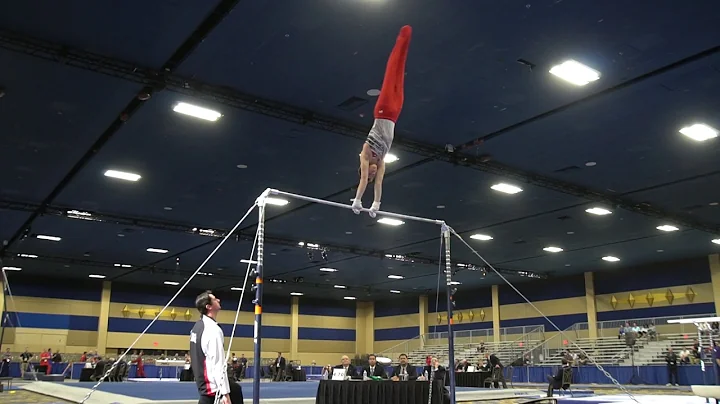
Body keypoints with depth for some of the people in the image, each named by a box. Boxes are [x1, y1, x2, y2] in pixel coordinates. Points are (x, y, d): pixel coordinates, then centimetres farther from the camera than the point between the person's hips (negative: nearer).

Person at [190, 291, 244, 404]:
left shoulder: (198, 326, 7)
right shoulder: (213, 329, -23)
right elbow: (218, 364, -25)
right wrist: (225, 393, -23)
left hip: (202, 379, 10)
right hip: (212, 383, -10)